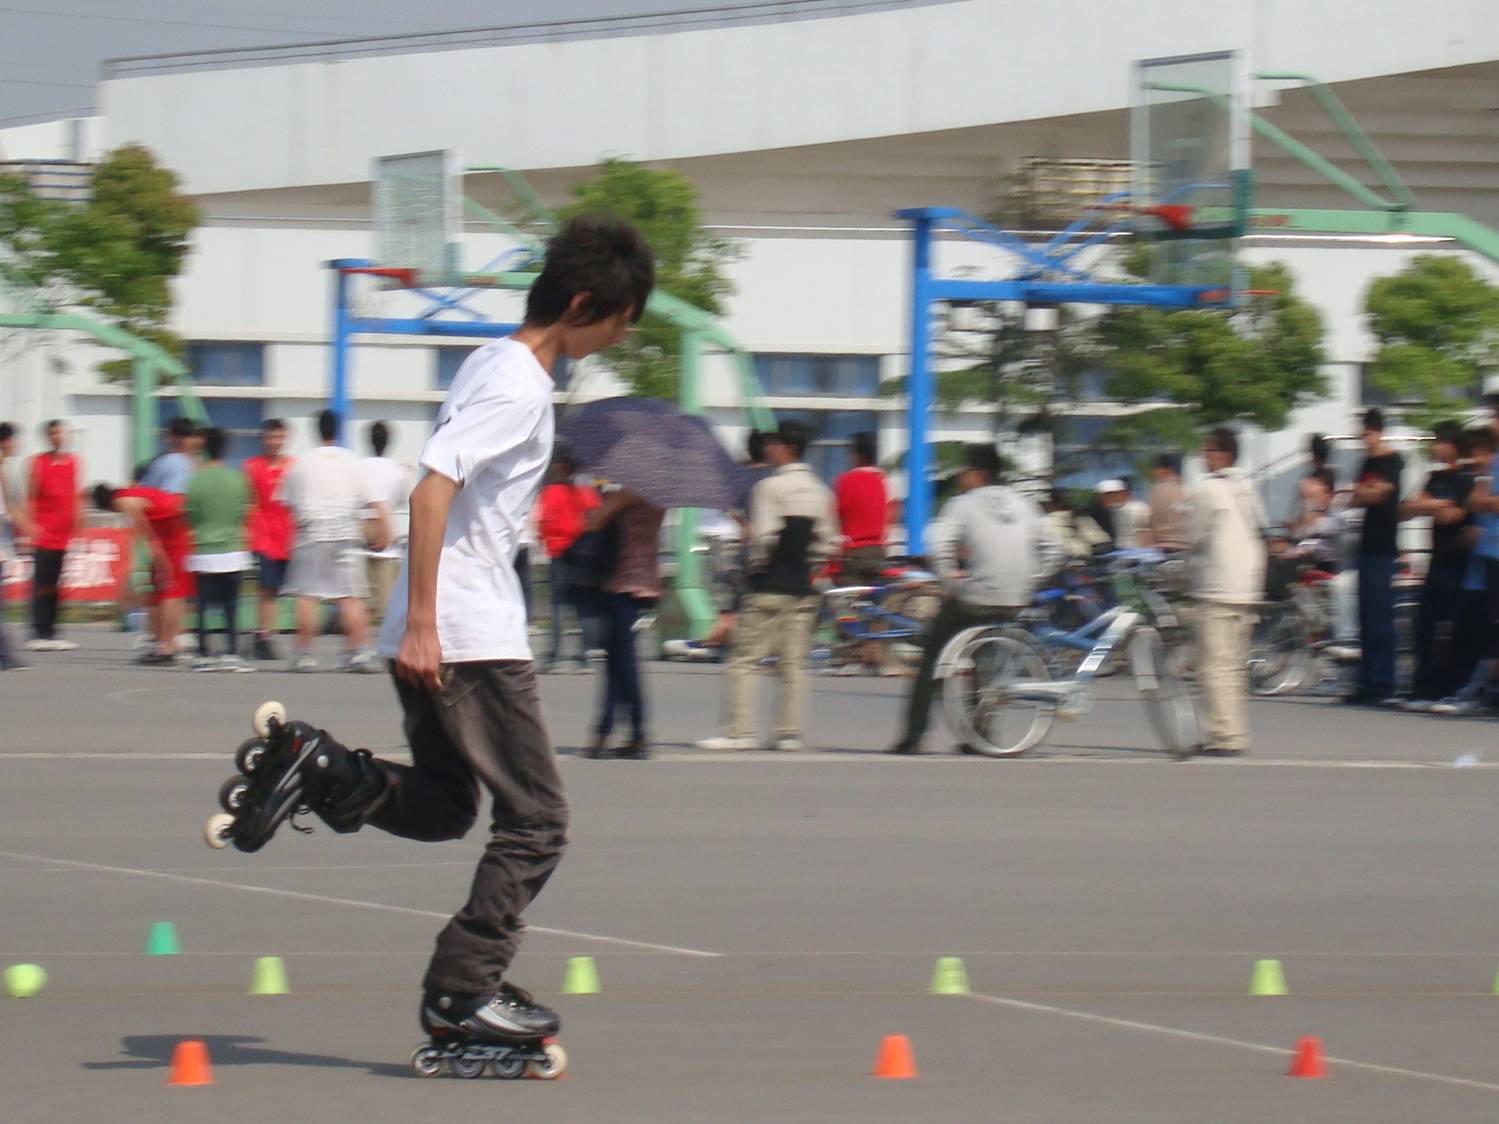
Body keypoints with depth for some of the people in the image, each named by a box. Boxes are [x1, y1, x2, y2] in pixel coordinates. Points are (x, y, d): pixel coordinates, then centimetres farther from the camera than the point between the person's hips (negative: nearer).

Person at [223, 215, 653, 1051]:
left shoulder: (498, 363, 14)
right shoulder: (520, 384, -16)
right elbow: (433, 489, -25)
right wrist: (422, 622, -27)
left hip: (433, 632, 10)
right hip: (473, 635, -10)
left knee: (443, 807, 19)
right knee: (535, 821, -2)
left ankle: (312, 766, 1)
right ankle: (466, 990, -1)